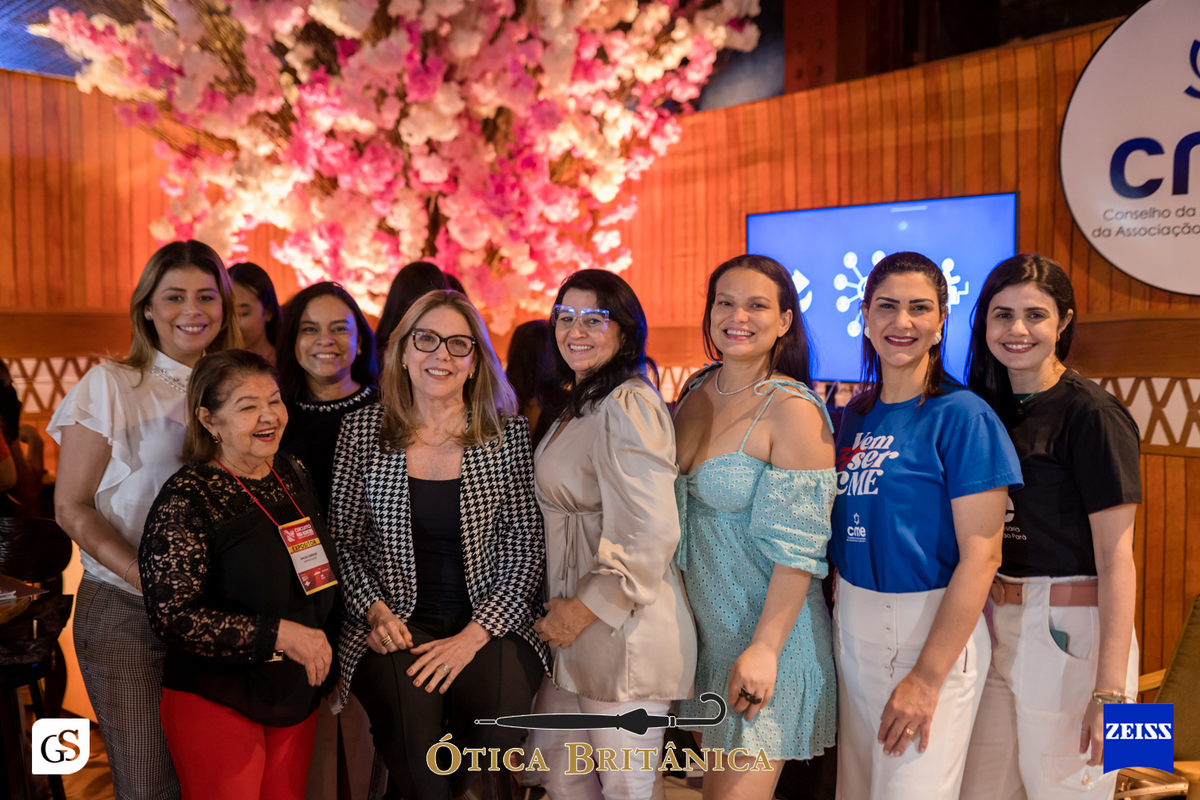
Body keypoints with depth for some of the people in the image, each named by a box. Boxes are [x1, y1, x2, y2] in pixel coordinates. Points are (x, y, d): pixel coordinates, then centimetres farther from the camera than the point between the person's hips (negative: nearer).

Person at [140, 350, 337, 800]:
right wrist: (278, 635, -23)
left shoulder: (293, 476, 5)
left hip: (299, 695, 6)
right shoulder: (187, 498, -16)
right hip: (217, 705, -6)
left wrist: (323, 651, 12)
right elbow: (171, 616, -20)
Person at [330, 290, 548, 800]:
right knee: (410, 718, -28)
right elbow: (343, 540, 9)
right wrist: (375, 610, -6)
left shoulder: (509, 433, -1)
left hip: (489, 624, 0)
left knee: (497, 718, -25)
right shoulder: (363, 430, 2)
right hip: (395, 626, 0)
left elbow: (526, 549, -3)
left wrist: (475, 634, -12)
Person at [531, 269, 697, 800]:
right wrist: (562, 611, 14)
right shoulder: (572, 405, 13)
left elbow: (651, 536, -25)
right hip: (572, 623, 10)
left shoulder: (628, 406, -19)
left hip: (623, 630, -9)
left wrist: (583, 610, -15)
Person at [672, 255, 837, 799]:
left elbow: (799, 549, -18)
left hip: (767, 631, -6)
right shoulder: (696, 393, 5)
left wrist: (764, 648, -22)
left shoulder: (793, 410, -15)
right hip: (703, 627, 6)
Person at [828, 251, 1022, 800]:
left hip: (932, 629, -6)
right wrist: (842, 605, 3)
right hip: (852, 624, 6)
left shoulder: (962, 416, -11)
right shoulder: (855, 415, 7)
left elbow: (980, 556, -16)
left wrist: (927, 677, -19)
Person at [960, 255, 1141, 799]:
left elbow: (1116, 559, -15)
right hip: (995, 626, 6)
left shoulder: (1092, 416, -12)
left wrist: (1110, 692, -18)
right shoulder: (990, 407, 8)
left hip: (1071, 632, -6)